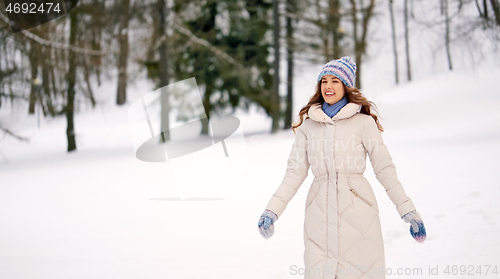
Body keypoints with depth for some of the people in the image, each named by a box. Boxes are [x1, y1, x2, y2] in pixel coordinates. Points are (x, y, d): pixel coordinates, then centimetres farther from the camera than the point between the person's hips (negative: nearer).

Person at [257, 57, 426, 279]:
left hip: (357, 210, -2)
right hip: (320, 211, 2)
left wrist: (408, 211, -3)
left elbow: (384, 169, 2)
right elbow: (295, 172, 10)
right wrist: (272, 210, 0)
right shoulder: (308, 125, 11)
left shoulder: (363, 122, 1)